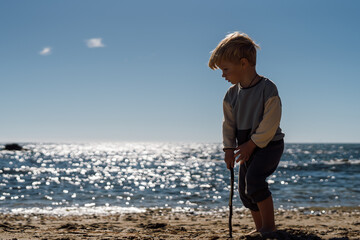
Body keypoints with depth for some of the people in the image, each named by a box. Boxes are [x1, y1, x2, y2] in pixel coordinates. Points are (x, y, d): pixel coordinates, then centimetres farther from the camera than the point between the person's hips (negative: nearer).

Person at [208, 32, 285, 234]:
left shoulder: (268, 88, -19)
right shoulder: (232, 94, 1)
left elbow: (270, 123, -20)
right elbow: (229, 123, 8)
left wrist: (251, 144, -17)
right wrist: (229, 148, 0)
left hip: (269, 143, -7)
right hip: (248, 147, 8)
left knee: (254, 178, -26)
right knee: (245, 189, 8)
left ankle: (269, 224, -13)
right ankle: (260, 228, 23)